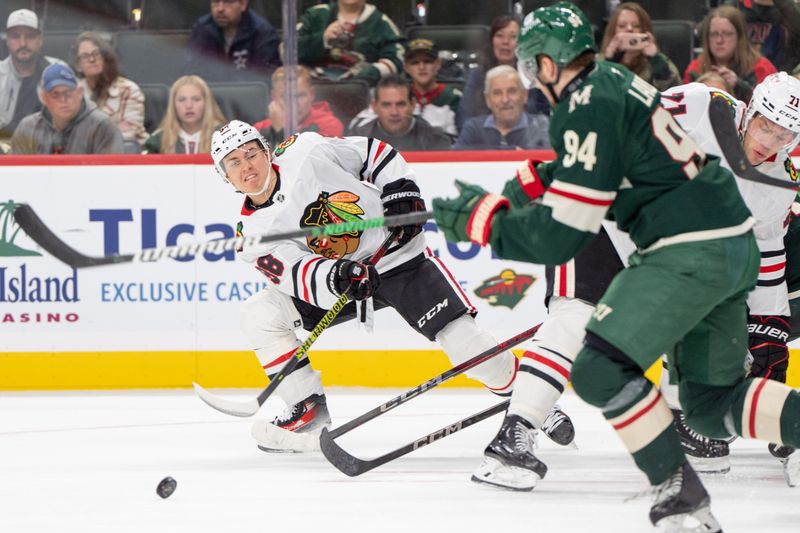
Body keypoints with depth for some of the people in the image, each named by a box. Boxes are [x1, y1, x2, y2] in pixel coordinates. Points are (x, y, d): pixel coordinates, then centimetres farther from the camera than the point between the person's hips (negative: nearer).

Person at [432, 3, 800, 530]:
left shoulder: (588, 108, -14)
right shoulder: (613, 80, 14)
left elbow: (559, 234, -15)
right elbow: (592, 174, 33)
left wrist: (481, 219, -5)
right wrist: (535, 182, 24)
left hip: (692, 251, -10)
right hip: (735, 247, 10)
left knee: (600, 368, -14)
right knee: (712, 400, 17)